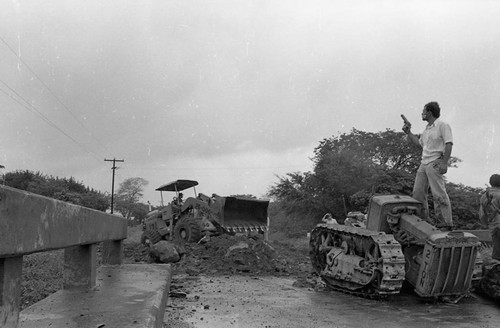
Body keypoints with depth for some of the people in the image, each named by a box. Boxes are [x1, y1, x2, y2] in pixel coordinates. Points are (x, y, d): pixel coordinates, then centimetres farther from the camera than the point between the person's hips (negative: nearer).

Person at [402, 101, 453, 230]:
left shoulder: (443, 126, -5)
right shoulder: (426, 129, 21)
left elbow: (449, 144, -12)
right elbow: (419, 143, 30)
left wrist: (444, 163, -21)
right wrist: (408, 132, 24)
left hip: (435, 164, -9)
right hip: (424, 163, 9)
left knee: (439, 194, -10)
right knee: (418, 192, 7)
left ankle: (446, 223, -6)